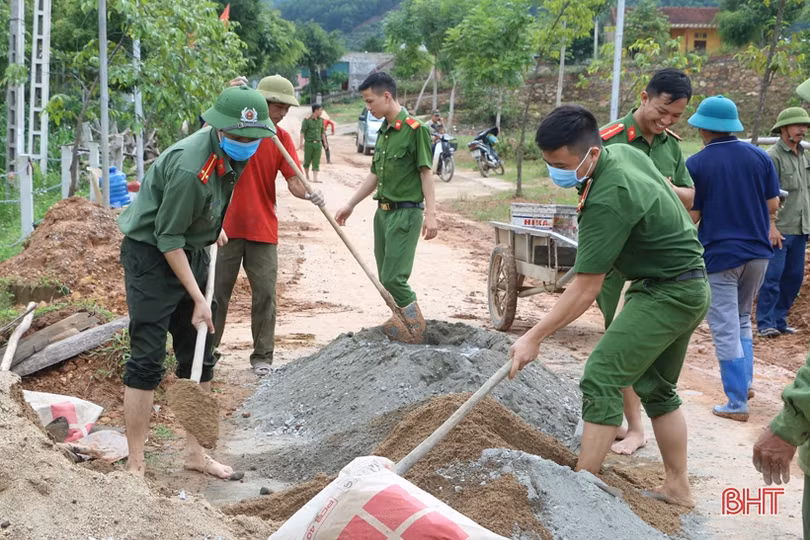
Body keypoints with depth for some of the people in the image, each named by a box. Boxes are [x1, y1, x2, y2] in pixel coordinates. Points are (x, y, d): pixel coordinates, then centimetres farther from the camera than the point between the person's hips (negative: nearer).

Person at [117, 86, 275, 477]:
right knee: (147, 362, -9)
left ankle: (194, 453, 22)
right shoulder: (190, 168, -31)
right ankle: (135, 466, -1)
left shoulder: (232, 154, -5)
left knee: (199, 358, 11)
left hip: (191, 251, 9)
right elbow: (168, 238, -25)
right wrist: (197, 298, -22)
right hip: (152, 253, -9)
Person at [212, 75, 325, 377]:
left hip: (263, 230, 2)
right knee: (218, 292, 6)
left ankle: (262, 357, 12)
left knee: (265, 294, 2)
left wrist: (308, 193, -27)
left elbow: (293, 181, -4)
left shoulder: (282, 139, 3)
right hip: (227, 226, -2)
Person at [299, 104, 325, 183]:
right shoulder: (307, 120, -8)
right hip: (309, 143, -4)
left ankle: (315, 178, -6)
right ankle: (307, 177, 22)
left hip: (317, 143, 4)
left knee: (316, 162, -2)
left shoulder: (320, 120, 9)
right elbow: (302, 131, -10)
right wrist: (301, 143, -17)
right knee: (307, 161, 6)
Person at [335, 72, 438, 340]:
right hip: (383, 211, 8)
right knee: (385, 277, 9)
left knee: (394, 277, -12)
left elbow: (426, 172, -13)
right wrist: (350, 205, 17)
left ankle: (415, 324, 1)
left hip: (406, 212, -8)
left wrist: (430, 213, -18)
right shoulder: (383, 132, 13)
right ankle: (402, 318, 21)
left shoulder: (414, 129, -11)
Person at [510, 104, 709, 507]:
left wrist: (534, 337, -21)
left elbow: (585, 290, -25)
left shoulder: (607, 201, -28)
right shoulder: (624, 151, -1)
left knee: (601, 380, -14)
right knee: (656, 387, 17)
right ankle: (677, 487, 24)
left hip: (665, 294, -10)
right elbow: (667, 186, 21)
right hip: (688, 288, 10)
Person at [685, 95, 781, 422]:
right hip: (757, 252, 4)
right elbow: (773, 205, 3)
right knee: (742, 320, 23)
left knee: (726, 330, 1)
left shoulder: (695, 165, -10)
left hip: (719, 255, -4)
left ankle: (737, 403, 1)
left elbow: (692, 216, -8)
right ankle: (744, 383, 23)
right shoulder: (759, 156, 0)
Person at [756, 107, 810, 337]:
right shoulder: (773, 156, -9)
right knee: (772, 277, -4)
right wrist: (771, 226, -19)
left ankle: (779, 320, 20)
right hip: (779, 230, -8)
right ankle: (765, 323, 4)